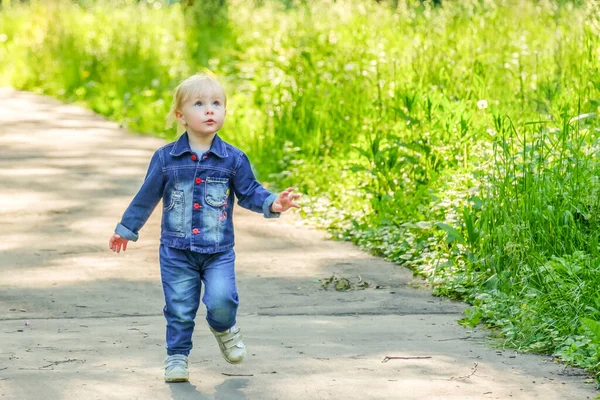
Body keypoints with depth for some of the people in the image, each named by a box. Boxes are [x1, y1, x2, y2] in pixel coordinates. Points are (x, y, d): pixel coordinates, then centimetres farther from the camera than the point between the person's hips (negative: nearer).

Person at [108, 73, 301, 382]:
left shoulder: (233, 159, -2)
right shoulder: (166, 158, -2)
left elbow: (249, 192, 5)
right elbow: (147, 197, 8)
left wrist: (272, 203, -15)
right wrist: (126, 229, 15)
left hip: (219, 252, 0)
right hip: (176, 251, 0)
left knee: (221, 300, -16)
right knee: (179, 309, 3)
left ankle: (224, 328, 18)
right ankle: (177, 357, 21)